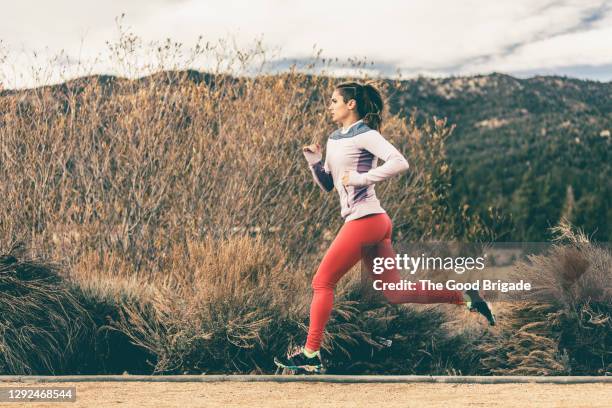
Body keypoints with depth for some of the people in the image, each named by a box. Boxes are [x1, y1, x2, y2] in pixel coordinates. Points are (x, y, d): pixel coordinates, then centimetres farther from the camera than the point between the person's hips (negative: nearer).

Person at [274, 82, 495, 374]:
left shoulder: (364, 134, -8)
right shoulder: (334, 139, 18)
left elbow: (399, 163, -21)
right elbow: (327, 185, 21)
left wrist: (361, 178, -20)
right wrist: (314, 161, 5)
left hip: (364, 220, -9)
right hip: (375, 224, 9)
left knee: (322, 283, -4)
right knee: (395, 294, 9)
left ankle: (310, 355, 1)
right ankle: (464, 297, 11)